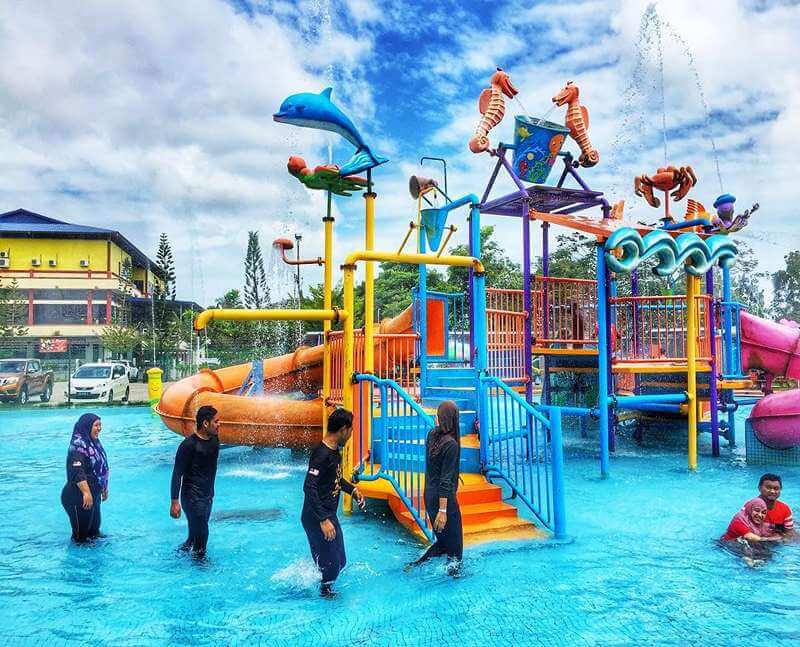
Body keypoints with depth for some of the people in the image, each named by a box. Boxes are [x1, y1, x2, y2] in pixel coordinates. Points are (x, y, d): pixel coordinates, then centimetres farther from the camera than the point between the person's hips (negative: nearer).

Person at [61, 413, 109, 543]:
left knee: (94, 526, 21)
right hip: (79, 496, -9)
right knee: (81, 530, 5)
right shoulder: (78, 444, -20)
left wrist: (104, 488, 24)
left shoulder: (94, 442, 8)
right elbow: (77, 472, -29)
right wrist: (86, 492, -34)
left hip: (94, 494, 9)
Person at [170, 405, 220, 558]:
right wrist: (175, 501, -19)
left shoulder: (214, 439, 4)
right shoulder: (189, 445, -19)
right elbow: (177, 474, -17)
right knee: (201, 535, -1)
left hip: (208, 496, 8)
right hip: (193, 498, -8)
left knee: (196, 534, 17)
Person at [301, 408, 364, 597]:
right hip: (317, 519, -10)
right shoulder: (321, 454, -24)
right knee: (330, 566, 1)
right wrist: (323, 520, -30)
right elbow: (309, 488, -29)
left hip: (329, 516, 10)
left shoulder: (335, 451, 6)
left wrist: (352, 489, 11)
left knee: (340, 562, 18)